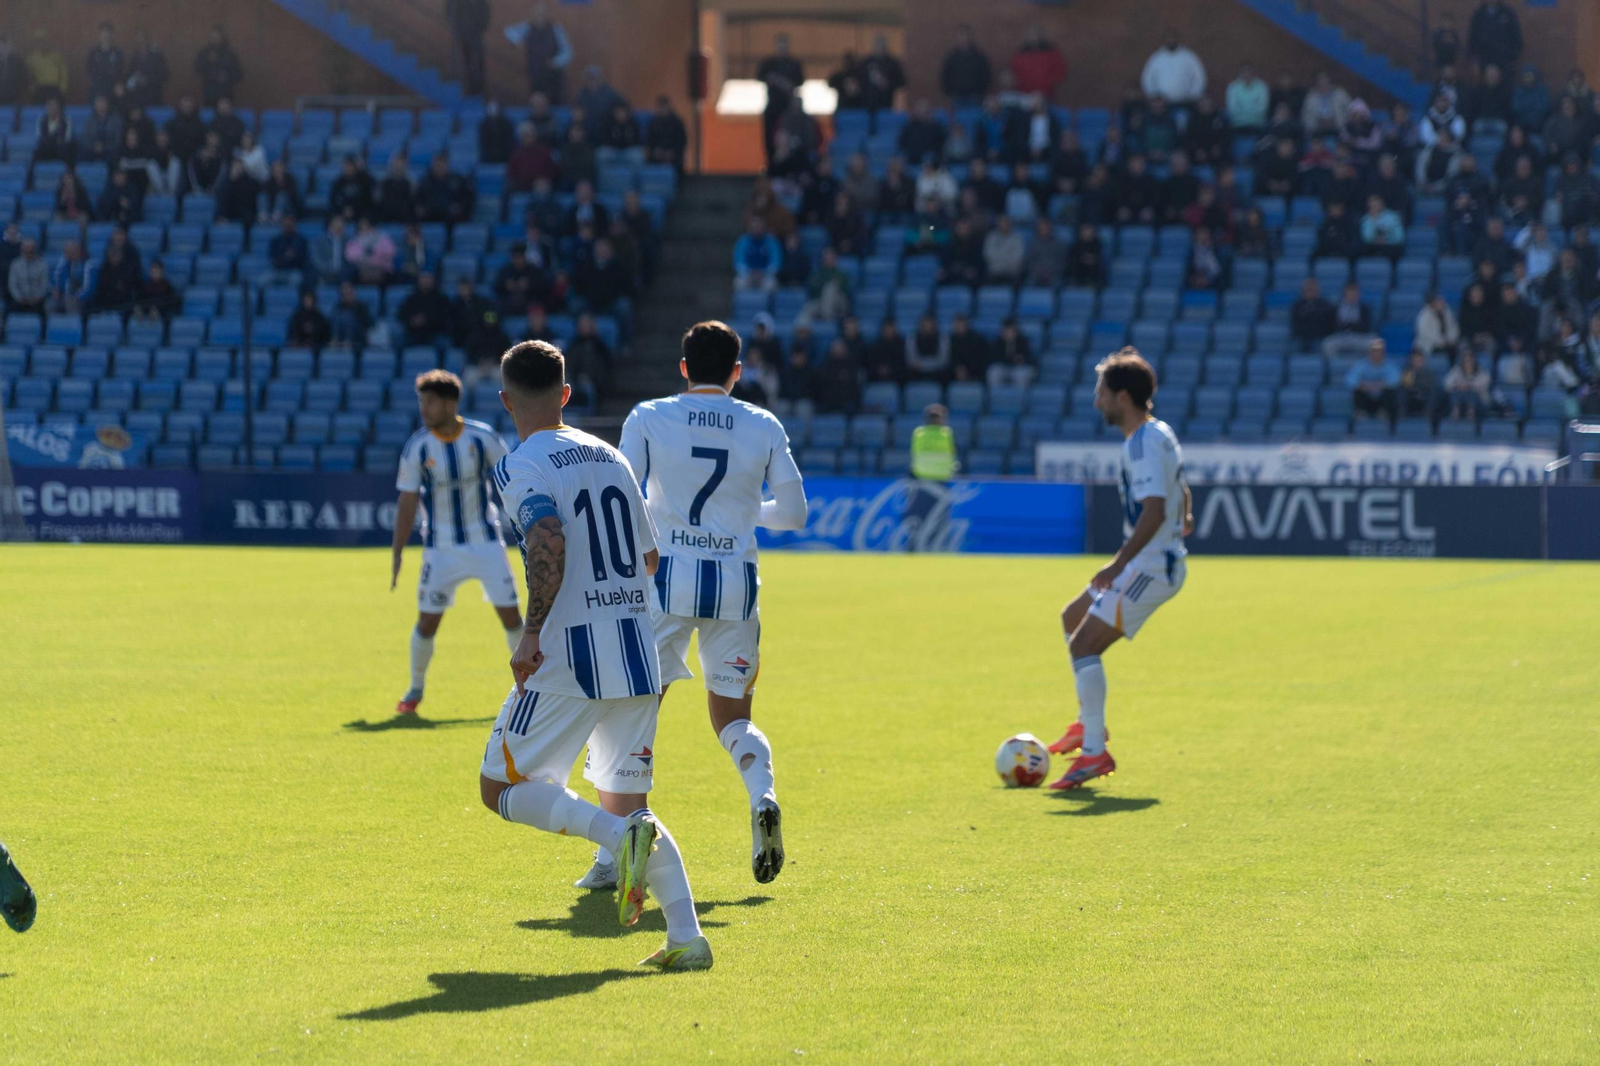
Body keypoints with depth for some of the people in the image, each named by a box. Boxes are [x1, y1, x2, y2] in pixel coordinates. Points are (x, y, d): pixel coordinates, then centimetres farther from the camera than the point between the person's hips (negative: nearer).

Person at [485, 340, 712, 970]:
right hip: (640, 654, 7)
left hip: (572, 657, -7)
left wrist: (532, 632, -21)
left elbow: (549, 541, -25)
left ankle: (619, 836, -18)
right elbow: (650, 557, 20)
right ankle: (687, 937, -2)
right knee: (625, 801, 14)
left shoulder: (521, 468, -7)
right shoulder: (610, 457, 15)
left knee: (501, 786, 6)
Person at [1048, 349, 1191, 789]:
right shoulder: (1158, 434, 12)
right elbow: (1180, 491, 29)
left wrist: (1119, 563, -33)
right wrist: (1183, 519, 50)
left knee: (1084, 645, -15)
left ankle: (1094, 753, -17)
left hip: (1150, 566, -11)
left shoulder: (1145, 442, -20)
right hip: (1150, 563, 11)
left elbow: (1154, 509, -30)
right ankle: (1089, 724, 29)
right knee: (1073, 617, 25)